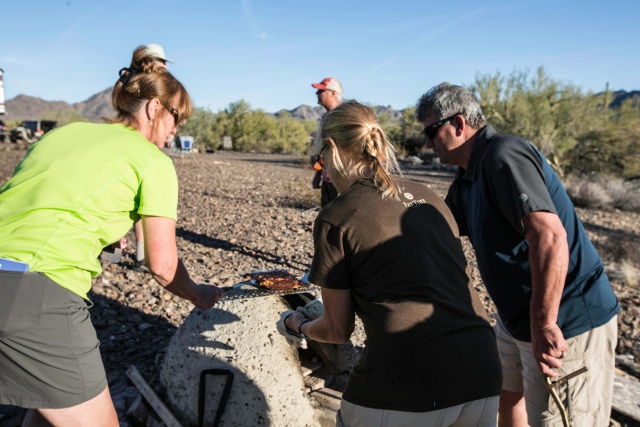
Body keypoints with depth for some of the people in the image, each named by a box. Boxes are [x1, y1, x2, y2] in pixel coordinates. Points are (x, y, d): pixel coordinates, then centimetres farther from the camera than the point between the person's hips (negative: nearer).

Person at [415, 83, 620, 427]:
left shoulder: (503, 155, -22)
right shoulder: (466, 179, 8)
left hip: (566, 324, -10)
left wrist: (544, 326, -29)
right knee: (509, 394, 25)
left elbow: (549, 236, -32)